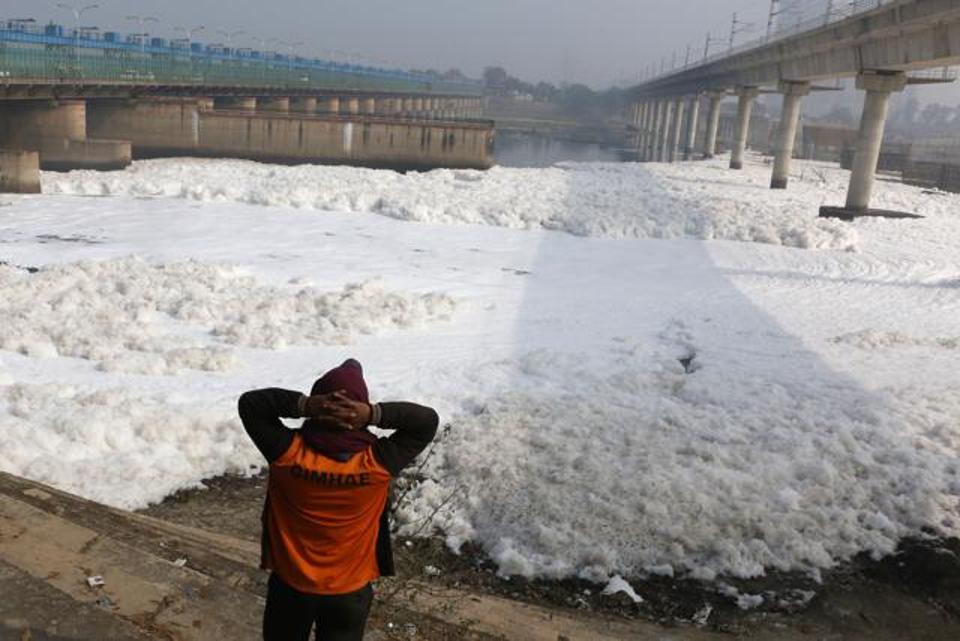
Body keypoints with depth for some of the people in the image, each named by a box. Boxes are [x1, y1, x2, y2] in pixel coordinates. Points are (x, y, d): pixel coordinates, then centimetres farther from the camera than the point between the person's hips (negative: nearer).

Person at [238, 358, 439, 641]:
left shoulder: (289, 453, -24)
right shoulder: (378, 462, -25)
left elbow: (249, 403, -13)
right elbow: (428, 420, -16)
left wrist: (304, 405, -27)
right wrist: (374, 414, -28)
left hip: (291, 585, 1)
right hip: (350, 591, 0)